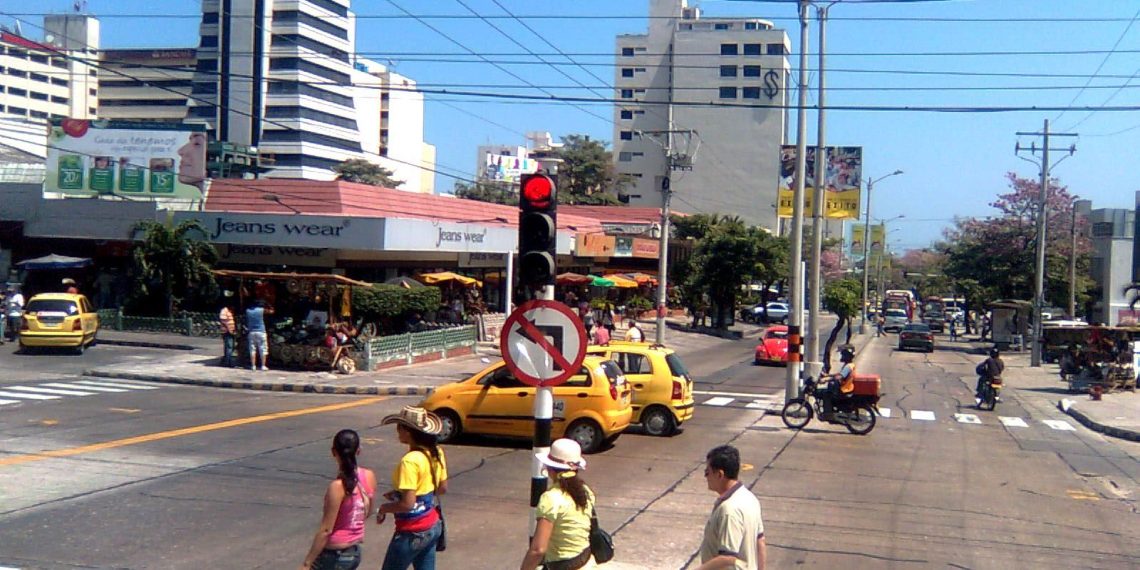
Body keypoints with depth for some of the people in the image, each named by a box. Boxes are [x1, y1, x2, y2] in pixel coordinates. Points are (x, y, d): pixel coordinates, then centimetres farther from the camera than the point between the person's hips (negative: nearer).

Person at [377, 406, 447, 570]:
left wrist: (384, 508, -8)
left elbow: (407, 504, -27)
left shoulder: (410, 461, -25)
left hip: (412, 532, -8)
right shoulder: (436, 453, -1)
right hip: (434, 525, 8)